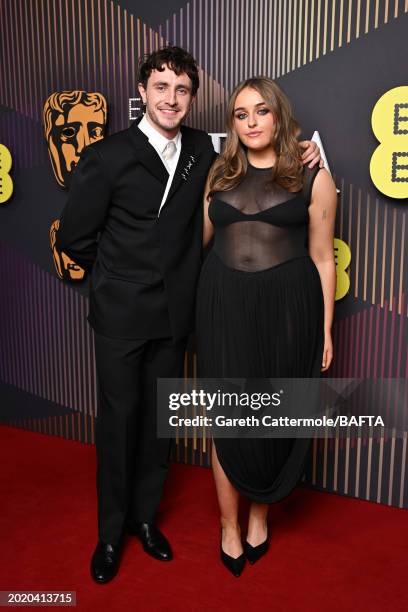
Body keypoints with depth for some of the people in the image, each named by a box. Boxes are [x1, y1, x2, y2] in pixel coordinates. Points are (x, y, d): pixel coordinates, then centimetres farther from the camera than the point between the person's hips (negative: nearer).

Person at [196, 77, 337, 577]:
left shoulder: (312, 177, 1)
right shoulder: (219, 175, 10)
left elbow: (322, 259, 2)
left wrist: (326, 329, 1)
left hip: (286, 307, -1)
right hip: (224, 306, 2)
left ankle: (259, 512, 36)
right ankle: (229, 526, 27)